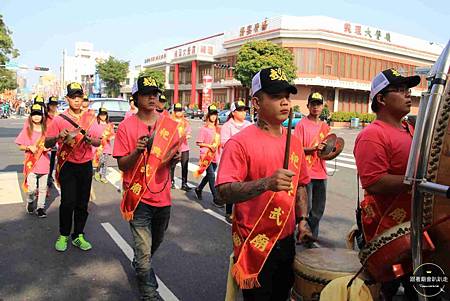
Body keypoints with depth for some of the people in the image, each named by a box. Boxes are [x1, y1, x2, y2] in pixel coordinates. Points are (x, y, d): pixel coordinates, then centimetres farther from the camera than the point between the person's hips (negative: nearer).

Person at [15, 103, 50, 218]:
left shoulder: (46, 130, 3)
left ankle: (41, 207, 23)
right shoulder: (27, 129, -1)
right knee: (32, 188, -7)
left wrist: (48, 147, -10)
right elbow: (20, 146, 3)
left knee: (43, 188, 9)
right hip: (31, 163, -2)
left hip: (44, 163, 2)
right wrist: (29, 147, -16)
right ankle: (30, 201, 23)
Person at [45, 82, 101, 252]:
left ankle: (78, 236, 20)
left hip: (86, 165, 2)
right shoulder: (59, 119, -2)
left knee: (83, 203, 8)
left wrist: (90, 139, -18)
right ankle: (63, 236, 13)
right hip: (67, 165, -2)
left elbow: (98, 142, 5)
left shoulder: (90, 118, 5)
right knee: (68, 202, -5)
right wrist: (58, 137, -24)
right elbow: (47, 144, -3)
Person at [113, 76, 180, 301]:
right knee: (144, 250, 0)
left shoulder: (169, 124, 1)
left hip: (163, 195, 4)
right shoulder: (126, 126, -8)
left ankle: (140, 265, 54)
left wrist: (175, 157, -13)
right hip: (139, 197, -4)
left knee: (154, 243, 25)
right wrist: (138, 151, -26)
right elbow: (122, 165, -8)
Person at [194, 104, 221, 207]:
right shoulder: (204, 128, -3)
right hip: (206, 155, -6)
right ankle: (215, 198, -4)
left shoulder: (217, 128, 12)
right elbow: (199, 143, -5)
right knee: (212, 176, -10)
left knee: (209, 175, 15)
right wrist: (209, 145, -16)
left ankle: (198, 189, 39)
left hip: (215, 156, 6)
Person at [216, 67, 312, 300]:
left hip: (287, 241, 6)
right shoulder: (240, 143, -17)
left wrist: (302, 220, 5)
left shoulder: (294, 142, 4)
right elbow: (224, 193, -26)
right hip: (255, 246, -6)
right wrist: (266, 183, -38)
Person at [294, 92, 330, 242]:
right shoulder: (302, 124, -6)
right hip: (306, 172, -6)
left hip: (321, 173, 6)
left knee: (318, 209, 13)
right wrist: (313, 148, -24)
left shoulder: (325, 126, 12)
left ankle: (312, 236, 28)